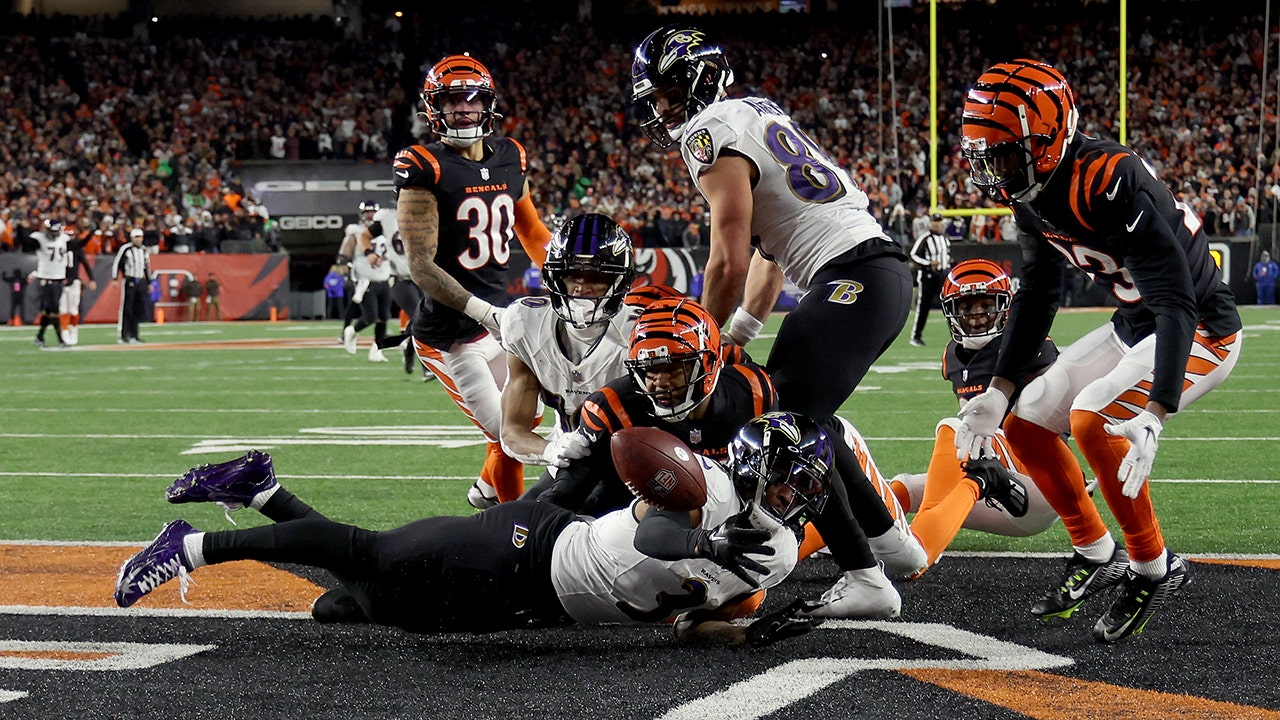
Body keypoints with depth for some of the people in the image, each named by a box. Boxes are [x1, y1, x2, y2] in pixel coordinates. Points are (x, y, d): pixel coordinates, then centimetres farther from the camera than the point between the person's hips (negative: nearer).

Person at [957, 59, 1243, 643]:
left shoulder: (1112, 185, -33)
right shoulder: (1032, 196, -5)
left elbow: (1177, 305, -36)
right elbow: (1035, 296, 11)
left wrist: (1154, 415, -45)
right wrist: (997, 391, 10)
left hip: (1201, 331, -9)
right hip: (1133, 327, 9)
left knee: (1092, 420, -27)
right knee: (1027, 424, 7)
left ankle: (1153, 568, -11)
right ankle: (1096, 556, 23)